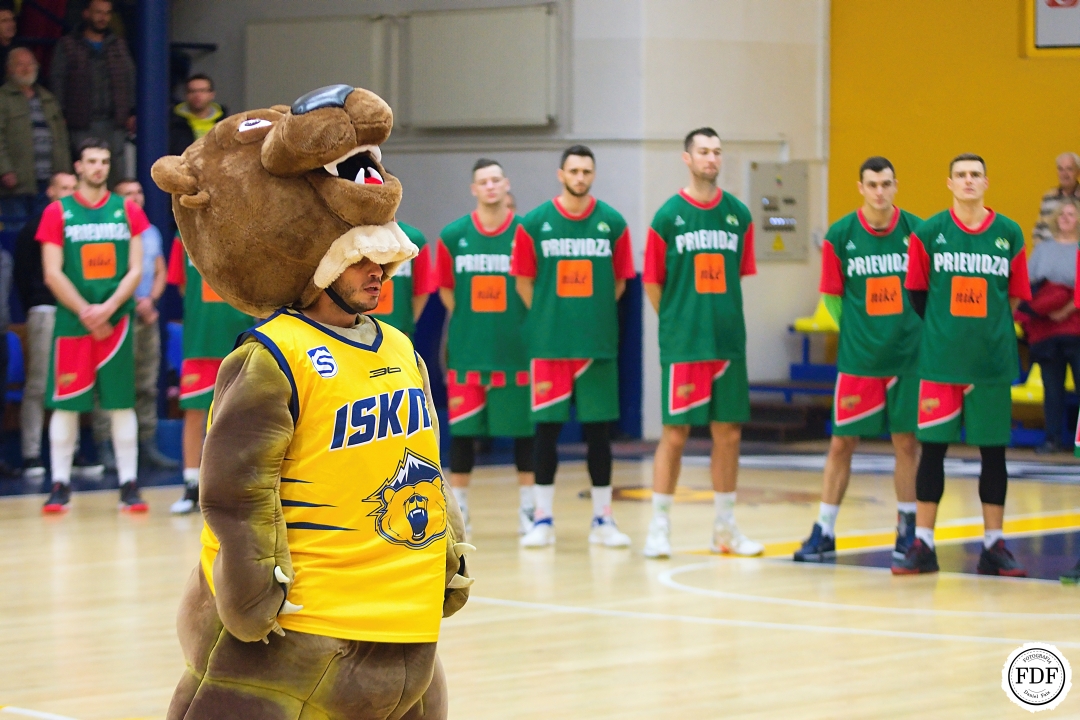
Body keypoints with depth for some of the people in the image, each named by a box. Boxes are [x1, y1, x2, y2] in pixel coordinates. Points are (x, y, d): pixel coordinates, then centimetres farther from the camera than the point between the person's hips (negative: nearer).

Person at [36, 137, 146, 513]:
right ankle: (60, 485, 6)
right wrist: (86, 312, -11)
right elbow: (52, 274, -3)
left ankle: (129, 485, 4)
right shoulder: (58, 212, 3)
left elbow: (135, 271, 2)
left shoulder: (128, 211, 7)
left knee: (122, 404, 1)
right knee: (65, 404, 0)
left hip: (116, 320, 1)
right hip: (72, 321, -1)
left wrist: (108, 309, -12)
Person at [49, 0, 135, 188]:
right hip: (82, 124, -3)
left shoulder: (119, 45, 17)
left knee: (114, 172, -1)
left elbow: (130, 79, 17)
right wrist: (60, 114, -7)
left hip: (114, 123, 3)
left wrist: (132, 112, 6)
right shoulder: (67, 45, 6)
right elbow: (57, 81, 3)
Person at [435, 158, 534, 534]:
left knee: (524, 427, 3)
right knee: (463, 428, 3)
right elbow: (446, 289, 10)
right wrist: (471, 321, 8)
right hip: (466, 349, 1)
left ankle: (527, 507, 12)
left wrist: (523, 324, 1)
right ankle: (458, 508, 12)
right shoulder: (453, 236, 2)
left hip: (517, 348, -1)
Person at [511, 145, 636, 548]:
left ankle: (603, 520, 10)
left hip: (598, 344, 1)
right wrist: (549, 317, 3)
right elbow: (524, 281, 6)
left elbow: (619, 281, 11)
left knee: (597, 427, 4)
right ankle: (543, 519, 7)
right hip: (549, 344, -1)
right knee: (547, 426, 1)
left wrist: (592, 315, 8)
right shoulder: (535, 223, 0)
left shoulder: (612, 223, 3)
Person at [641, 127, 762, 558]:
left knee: (728, 434, 7)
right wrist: (678, 322, 6)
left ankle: (725, 527, 16)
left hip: (729, 342, 4)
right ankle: (659, 527, 5)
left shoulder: (738, 214, 7)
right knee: (675, 434, -2)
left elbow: (739, 275, 14)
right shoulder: (668, 215, -3)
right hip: (682, 344, -4)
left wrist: (723, 319, 9)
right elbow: (652, 282, 2)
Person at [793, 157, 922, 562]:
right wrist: (858, 332, 3)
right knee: (841, 442, 3)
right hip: (858, 358, 0)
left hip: (908, 355, 1)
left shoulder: (916, 230, -3)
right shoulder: (840, 235, -4)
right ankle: (824, 532, 11)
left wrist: (913, 331, 1)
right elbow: (832, 295, 5)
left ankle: (907, 529, 19)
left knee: (906, 441, 6)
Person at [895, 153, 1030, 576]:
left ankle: (994, 545, 12)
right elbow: (917, 295, 6)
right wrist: (945, 332, 7)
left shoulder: (1009, 234, 4)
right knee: (932, 447, 1)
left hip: (993, 361, 1)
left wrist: (990, 334, 7)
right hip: (940, 361, -1)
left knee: (993, 450, 4)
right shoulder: (929, 233, 1)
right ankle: (922, 545, 6)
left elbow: (1016, 298, 10)